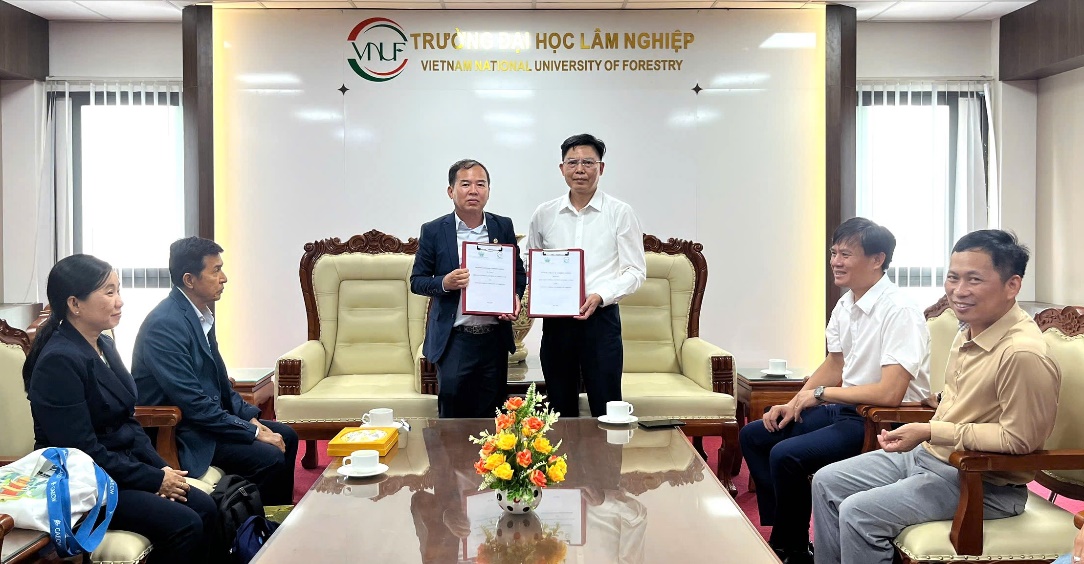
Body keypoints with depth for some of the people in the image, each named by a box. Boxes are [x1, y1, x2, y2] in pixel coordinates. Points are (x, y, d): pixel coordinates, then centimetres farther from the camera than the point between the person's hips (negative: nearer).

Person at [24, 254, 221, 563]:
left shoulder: (104, 345, 7)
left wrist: (161, 468, -1)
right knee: (184, 525, -19)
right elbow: (84, 453, -22)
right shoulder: (58, 361, -21)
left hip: (124, 467, 8)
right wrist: (155, 480, -17)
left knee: (205, 509, -6)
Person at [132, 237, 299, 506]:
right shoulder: (165, 324, -22)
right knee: (270, 458, -21)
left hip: (209, 415, 10)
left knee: (286, 436, 9)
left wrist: (250, 417, 1)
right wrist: (253, 431, -20)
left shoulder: (201, 314, 6)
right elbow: (191, 402, -25)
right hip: (179, 434, -10)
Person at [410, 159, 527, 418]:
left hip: (495, 338, 3)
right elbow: (417, 281, 2)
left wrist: (515, 296, -8)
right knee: (452, 411, -1)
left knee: (491, 414, 10)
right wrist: (444, 283, -18)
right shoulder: (433, 231, -2)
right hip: (453, 340, -2)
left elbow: (519, 272, 13)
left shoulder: (504, 227, 5)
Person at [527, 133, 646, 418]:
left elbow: (635, 271, -2)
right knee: (561, 411, 12)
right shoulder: (544, 214, 7)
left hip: (601, 318, -3)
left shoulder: (620, 213, -1)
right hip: (555, 320, 3)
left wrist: (601, 296, -17)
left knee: (606, 411, 1)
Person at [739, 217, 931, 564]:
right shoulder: (844, 305, 4)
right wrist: (794, 404, 5)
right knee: (752, 437, 9)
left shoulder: (899, 312, -22)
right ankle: (782, 535, 16)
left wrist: (820, 393, -18)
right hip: (847, 409, 9)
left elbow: (889, 394, -28)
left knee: (785, 455, -25)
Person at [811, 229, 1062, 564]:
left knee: (859, 514, -20)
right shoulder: (971, 328, 2)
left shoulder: (1023, 353, -27)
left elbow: (1018, 439, -24)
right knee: (826, 482, 9)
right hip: (928, 453, 9)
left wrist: (931, 432, -23)